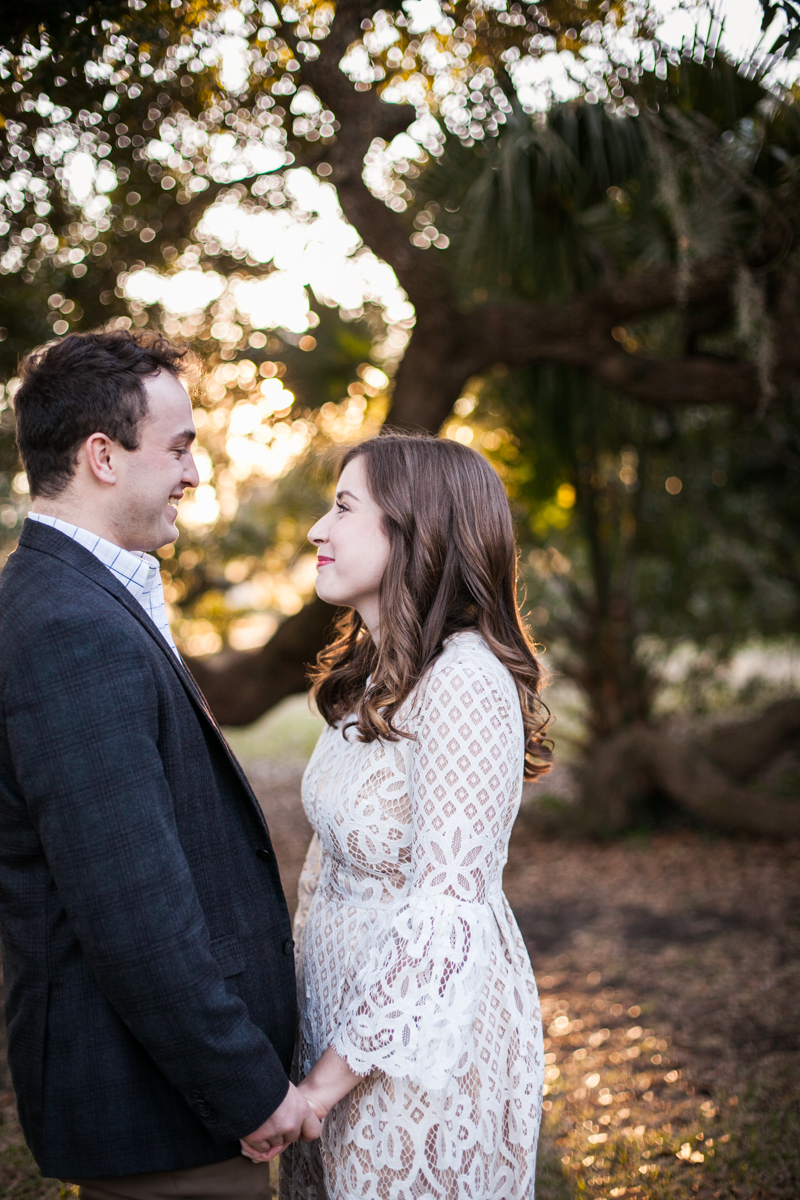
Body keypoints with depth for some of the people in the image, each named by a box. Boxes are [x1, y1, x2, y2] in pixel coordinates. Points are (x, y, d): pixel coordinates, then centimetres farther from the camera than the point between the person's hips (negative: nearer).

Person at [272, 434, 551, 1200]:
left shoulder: (465, 681, -22)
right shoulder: (375, 678, 7)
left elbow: (448, 908, -25)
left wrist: (326, 1082, -21)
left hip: (428, 1037, -8)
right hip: (349, 1021, 8)